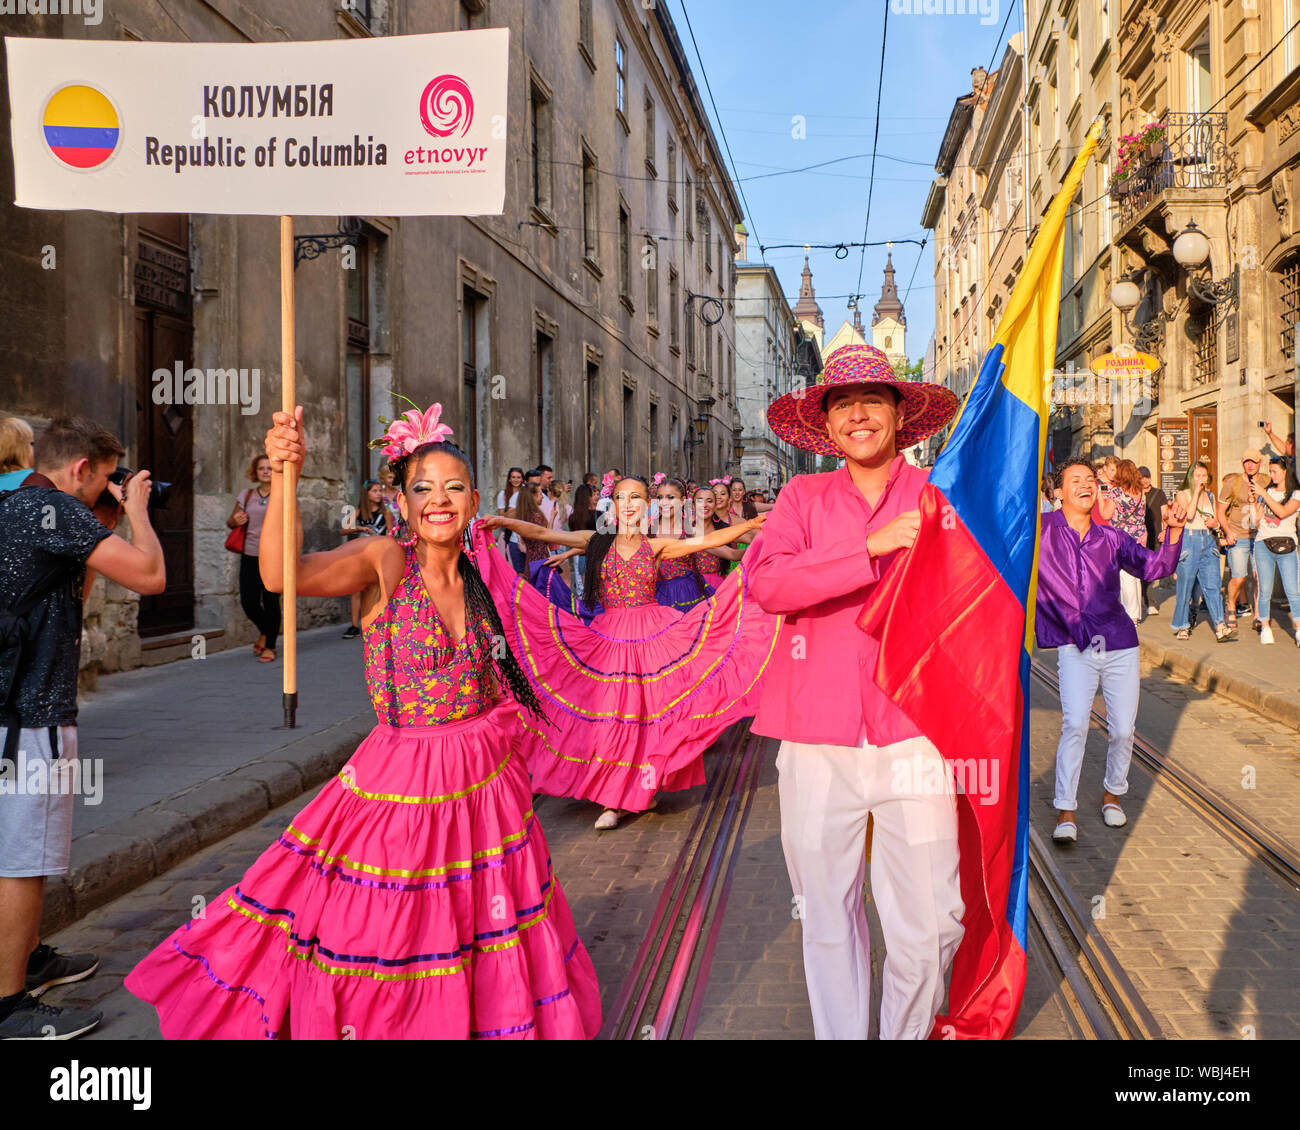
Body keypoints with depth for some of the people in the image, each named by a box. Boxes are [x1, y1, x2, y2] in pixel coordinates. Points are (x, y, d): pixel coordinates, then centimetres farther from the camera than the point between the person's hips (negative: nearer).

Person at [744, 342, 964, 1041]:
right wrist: (875, 545, -17)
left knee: (928, 924, 1)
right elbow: (766, 582, -10)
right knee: (827, 916, 12)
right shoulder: (804, 497, 8)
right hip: (818, 736, 1)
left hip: (914, 734, -1)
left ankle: (907, 1033, 28)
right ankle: (838, 1034, 34)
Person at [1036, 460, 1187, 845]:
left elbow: (1155, 567, 1)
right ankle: (1066, 812, -7)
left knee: (1123, 729, 6)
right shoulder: (1040, 530, -1)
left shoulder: (1112, 538, 7)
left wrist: (1174, 530, -12)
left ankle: (1112, 794, 31)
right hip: (1075, 647, -3)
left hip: (1120, 644, 3)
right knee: (1074, 725, -17)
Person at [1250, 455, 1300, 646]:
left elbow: (1282, 512, -15)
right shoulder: (1265, 492, 13)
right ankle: (1265, 628, 10)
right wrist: (1256, 500, 0)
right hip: (1263, 544, 2)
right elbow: (1256, 521, 11)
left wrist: (1263, 494, -13)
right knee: (1265, 590, 0)